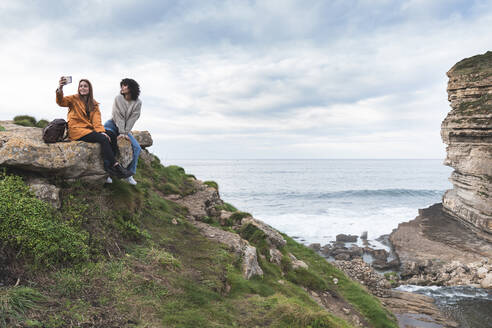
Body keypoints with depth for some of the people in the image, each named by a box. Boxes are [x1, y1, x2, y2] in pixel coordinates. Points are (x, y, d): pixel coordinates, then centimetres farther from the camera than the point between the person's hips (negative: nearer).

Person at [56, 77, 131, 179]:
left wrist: (101, 131, -15)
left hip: (88, 129, 5)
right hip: (76, 130, -4)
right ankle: (116, 166, -30)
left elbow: (96, 120, 5)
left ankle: (108, 165, -35)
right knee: (103, 139, -28)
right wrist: (60, 89, -32)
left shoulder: (94, 104, 18)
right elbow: (61, 101, -12)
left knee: (108, 137, -26)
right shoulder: (74, 99, 8)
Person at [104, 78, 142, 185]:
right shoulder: (118, 98, -6)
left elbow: (132, 119, -9)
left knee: (137, 147, -15)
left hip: (126, 129, 2)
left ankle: (129, 174, -7)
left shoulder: (137, 103, -4)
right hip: (113, 124, -2)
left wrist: (125, 133, -19)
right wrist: (121, 132, -21)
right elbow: (118, 117, -12)